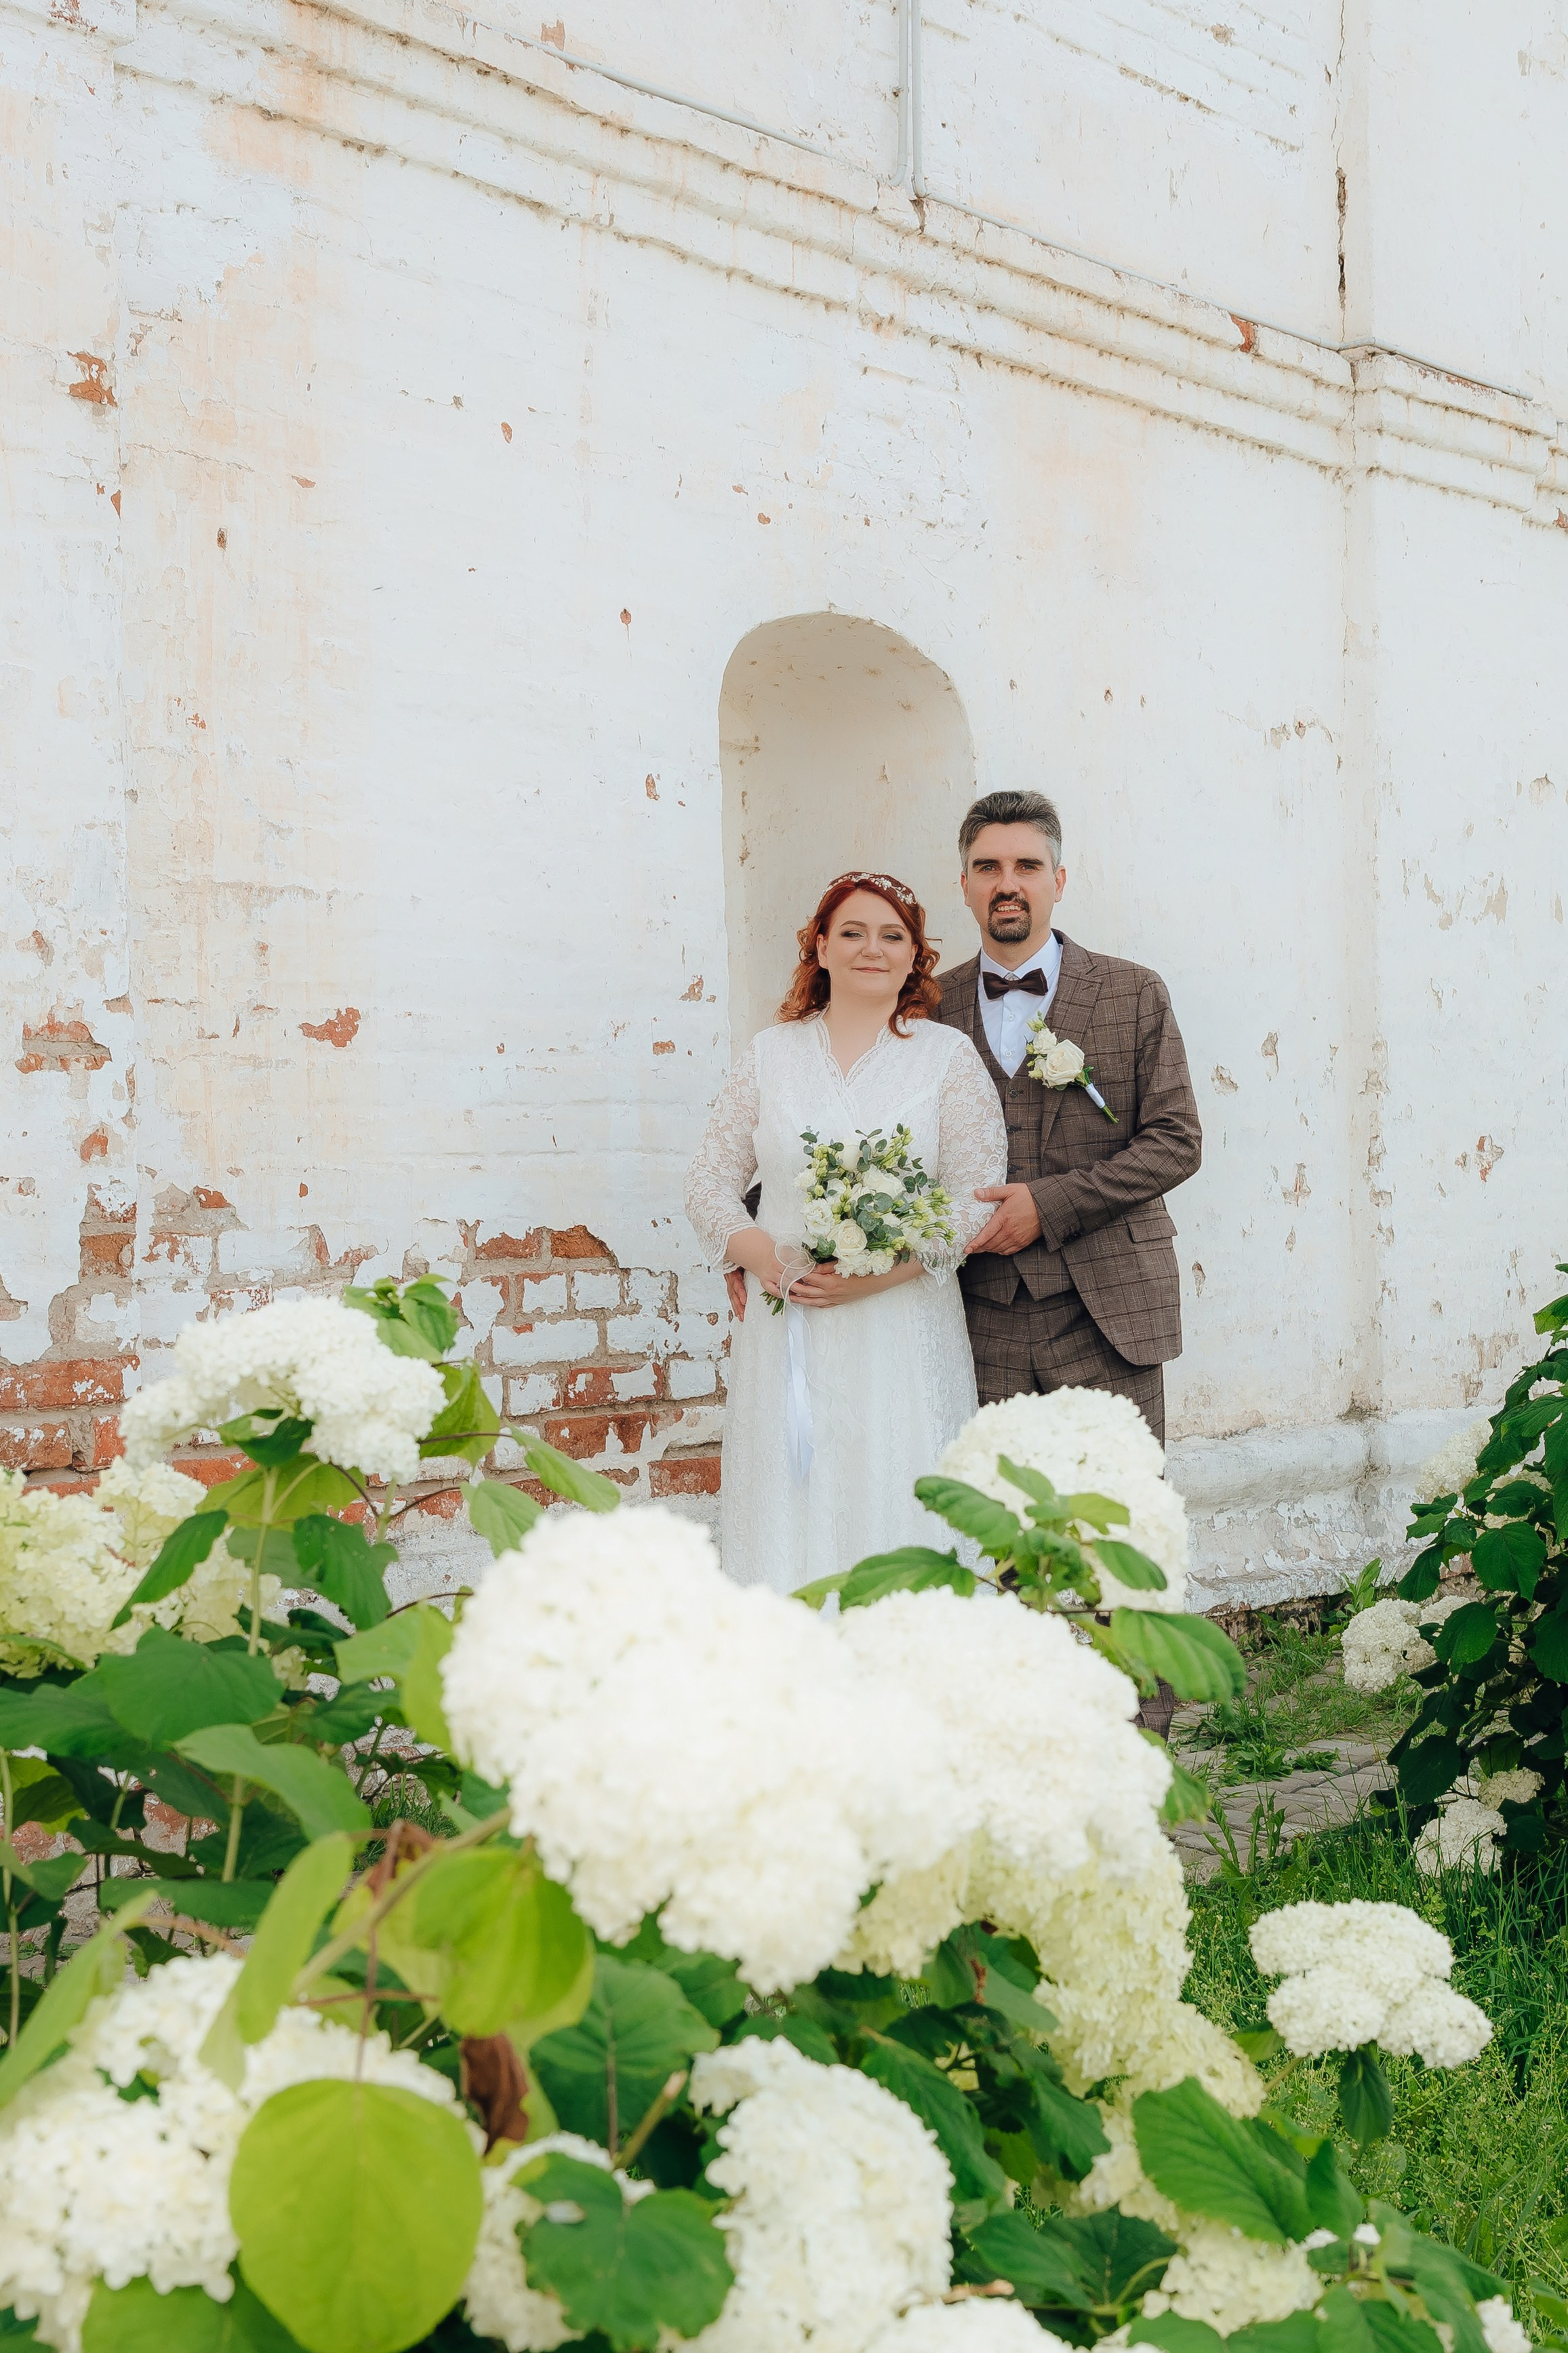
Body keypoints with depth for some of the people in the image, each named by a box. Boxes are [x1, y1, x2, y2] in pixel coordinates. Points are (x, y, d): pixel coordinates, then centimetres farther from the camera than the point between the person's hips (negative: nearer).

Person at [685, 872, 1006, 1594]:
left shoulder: (949, 1057, 4)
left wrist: (879, 1272, -15)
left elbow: (977, 1195, -3)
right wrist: (750, 1249, -9)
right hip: (786, 1329, 2)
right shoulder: (771, 1053, 11)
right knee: (788, 1518, 1)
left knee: (896, 1513, -3)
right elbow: (710, 1175, 12)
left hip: (900, 1332, -2)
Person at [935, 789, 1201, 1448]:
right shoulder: (934, 1007, 9)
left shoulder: (1135, 995, 4)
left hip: (1107, 1315, -1)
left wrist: (1050, 1203, -10)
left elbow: (1176, 1141, -1)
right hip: (983, 1322, 1)